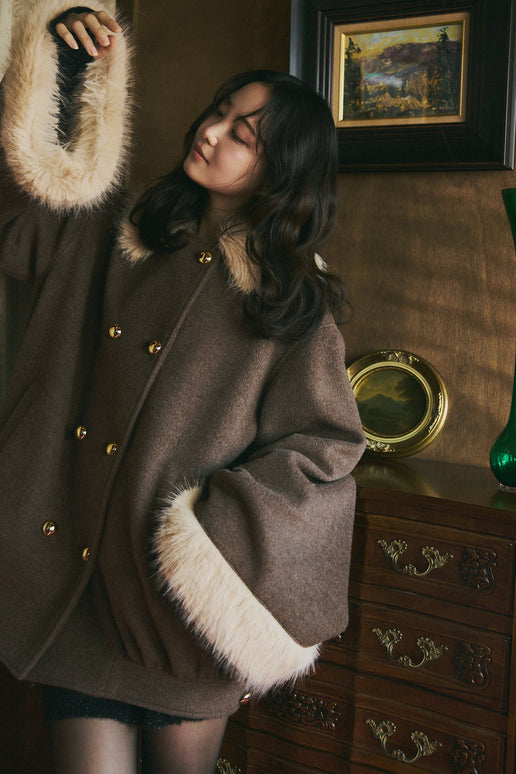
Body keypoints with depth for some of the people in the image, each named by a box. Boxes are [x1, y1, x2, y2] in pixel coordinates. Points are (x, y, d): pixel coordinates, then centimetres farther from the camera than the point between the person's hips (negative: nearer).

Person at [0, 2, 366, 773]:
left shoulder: (292, 300, -5)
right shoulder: (112, 235, 5)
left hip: (178, 593, -2)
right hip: (68, 572, 3)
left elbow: (326, 442, -5)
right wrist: (66, 70, -3)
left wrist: (218, 524, -12)